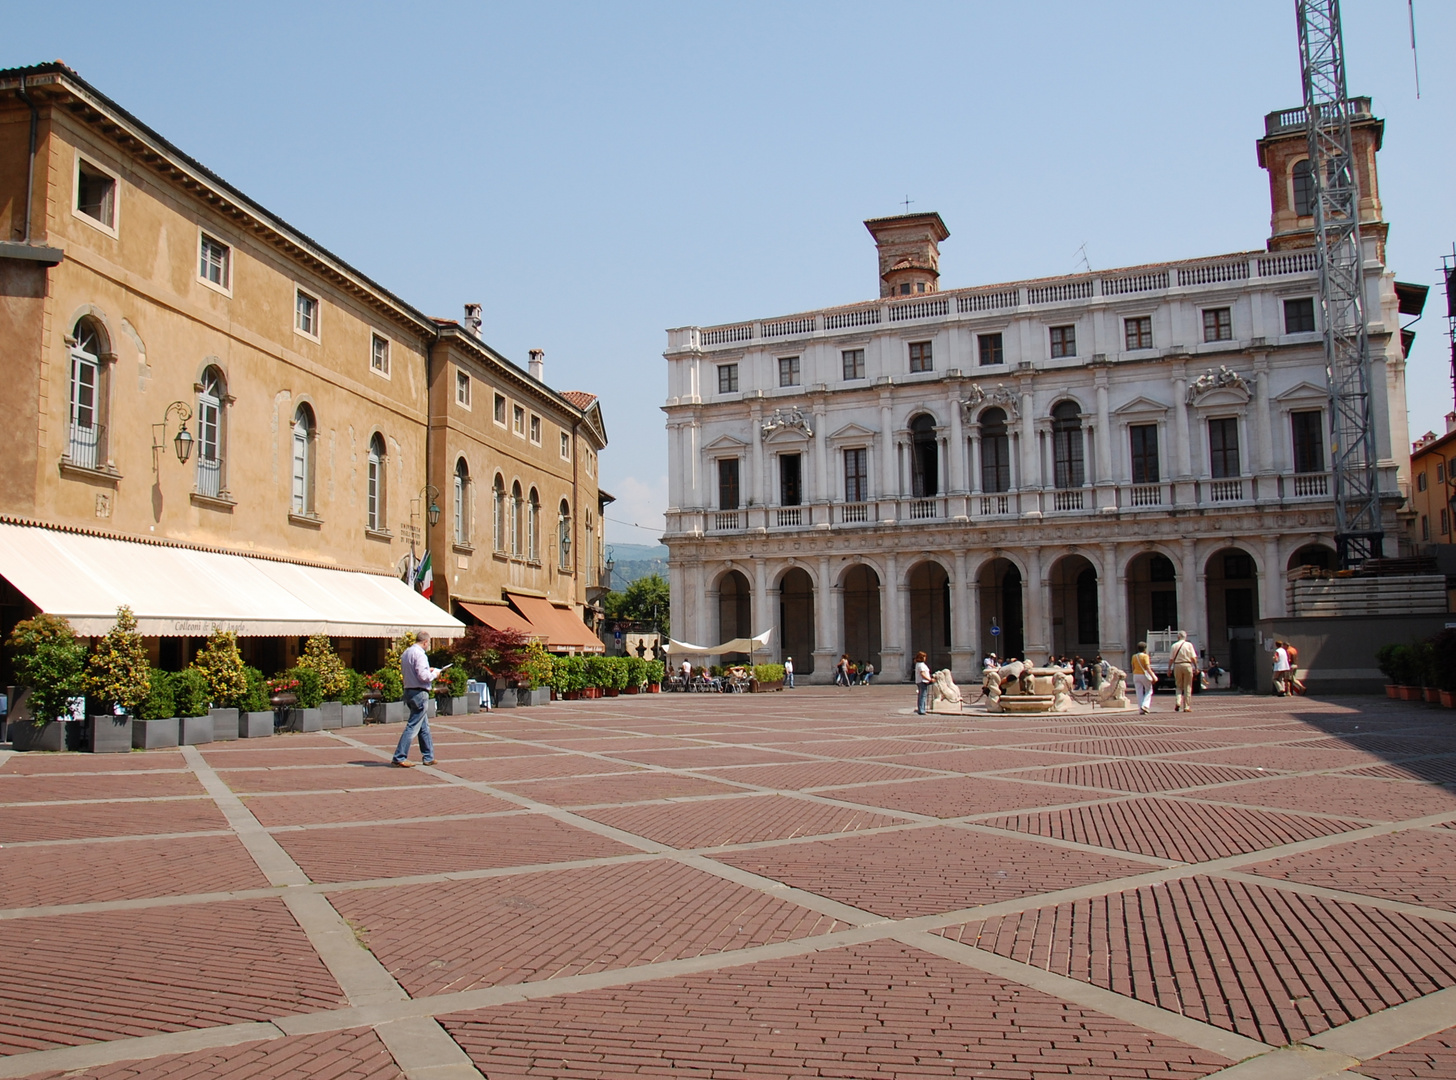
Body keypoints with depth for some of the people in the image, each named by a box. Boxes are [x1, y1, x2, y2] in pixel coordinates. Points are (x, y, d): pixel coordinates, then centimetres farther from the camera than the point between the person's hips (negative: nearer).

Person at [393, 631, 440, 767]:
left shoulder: (406, 653, 12)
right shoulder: (419, 654, -17)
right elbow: (423, 676, -23)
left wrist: (428, 670, 18)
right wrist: (434, 674, -3)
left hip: (409, 691, 10)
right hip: (419, 693, -10)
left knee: (424, 726, 17)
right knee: (412, 726, -5)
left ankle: (428, 757, 23)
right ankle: (400, 757, -5)